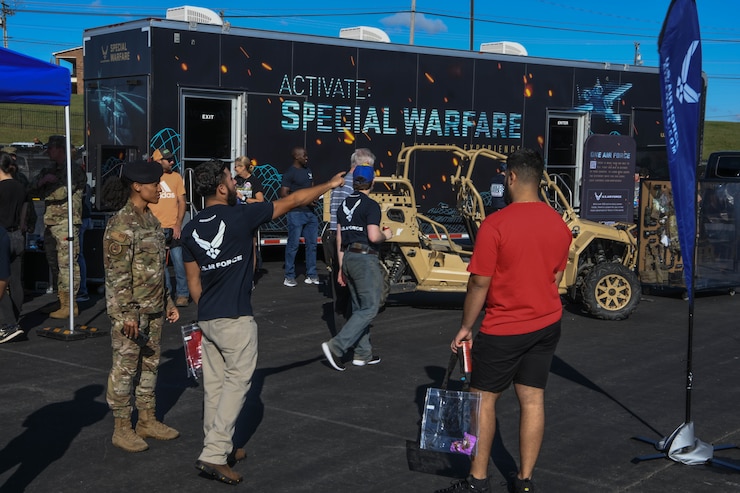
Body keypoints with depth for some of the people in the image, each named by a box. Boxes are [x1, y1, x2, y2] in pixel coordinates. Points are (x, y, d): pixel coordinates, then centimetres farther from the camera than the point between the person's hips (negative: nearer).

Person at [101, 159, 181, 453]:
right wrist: (127, 314, -22)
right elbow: (117, 274, -18)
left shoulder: (150, 219, 11)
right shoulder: (121, 224, -16)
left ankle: (148, 421, 26)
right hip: (129, 310, -8)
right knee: (125, 367, 1)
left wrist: (167, 302, 17)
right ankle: (122, 429, 12)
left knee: (150, 364, 14)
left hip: (153, 308, 8)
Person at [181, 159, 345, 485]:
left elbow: (193, 281, 11)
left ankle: (218, 448, 23)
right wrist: (330, 185, 9)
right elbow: (292, 201, -2)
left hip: (207, 319, 7)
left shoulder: (191, 229, 5)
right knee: (237, 381, -1)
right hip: (235, 319, -7)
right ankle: (214, 454, -6)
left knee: (214, 384, 13)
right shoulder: (240, 216, -11)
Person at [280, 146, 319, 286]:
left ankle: (311, 275, 17)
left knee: (312, 244, 9)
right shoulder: (290, 173, -7)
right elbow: (283, 194, -12)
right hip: (296, 213, -7)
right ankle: (289, 276, 3)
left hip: (310, 212, 7)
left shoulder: (308, 170, 16)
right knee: (293, 245, -4)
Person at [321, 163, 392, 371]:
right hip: (365, 259, -8)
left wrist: (341, 268, 18)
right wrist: (386, 235, 1)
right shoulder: (371, 205, -11)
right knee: (370, 308, -4)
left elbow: (339, 238, 13)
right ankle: (336, 346, -14)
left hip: (348, 258, 8)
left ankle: (363, 353, 18)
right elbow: (373, 236, -21)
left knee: (359, 307, 15)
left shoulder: (344, 205, 12)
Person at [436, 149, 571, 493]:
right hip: (547, 324, 6)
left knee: (483, 399, 6)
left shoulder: (495, 225, -18)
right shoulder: (559, 225, 2)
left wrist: (465, 327, -5)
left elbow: (479, 283, -15)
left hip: (503, 329, -6)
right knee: (532, 399, 9)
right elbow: (556, 277, 12)